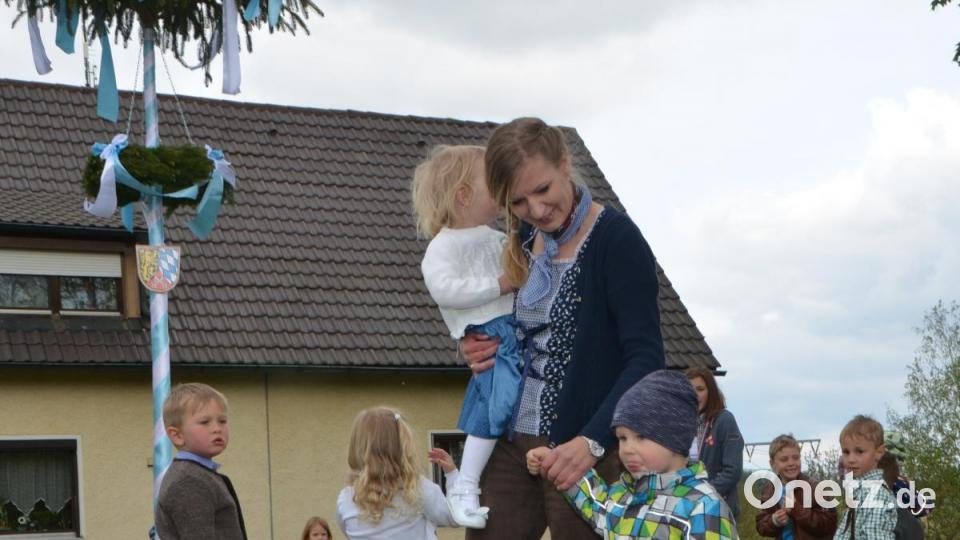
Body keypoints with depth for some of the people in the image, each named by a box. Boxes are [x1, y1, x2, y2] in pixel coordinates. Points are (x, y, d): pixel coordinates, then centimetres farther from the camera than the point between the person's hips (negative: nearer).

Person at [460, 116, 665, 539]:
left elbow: (646, 358, -19)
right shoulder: (523, 239, 9)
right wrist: (480, 349, 3)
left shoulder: (617, 240, -12)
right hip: (511, 441, 7)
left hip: (582, 446, -6)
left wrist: (592, 441, -30)